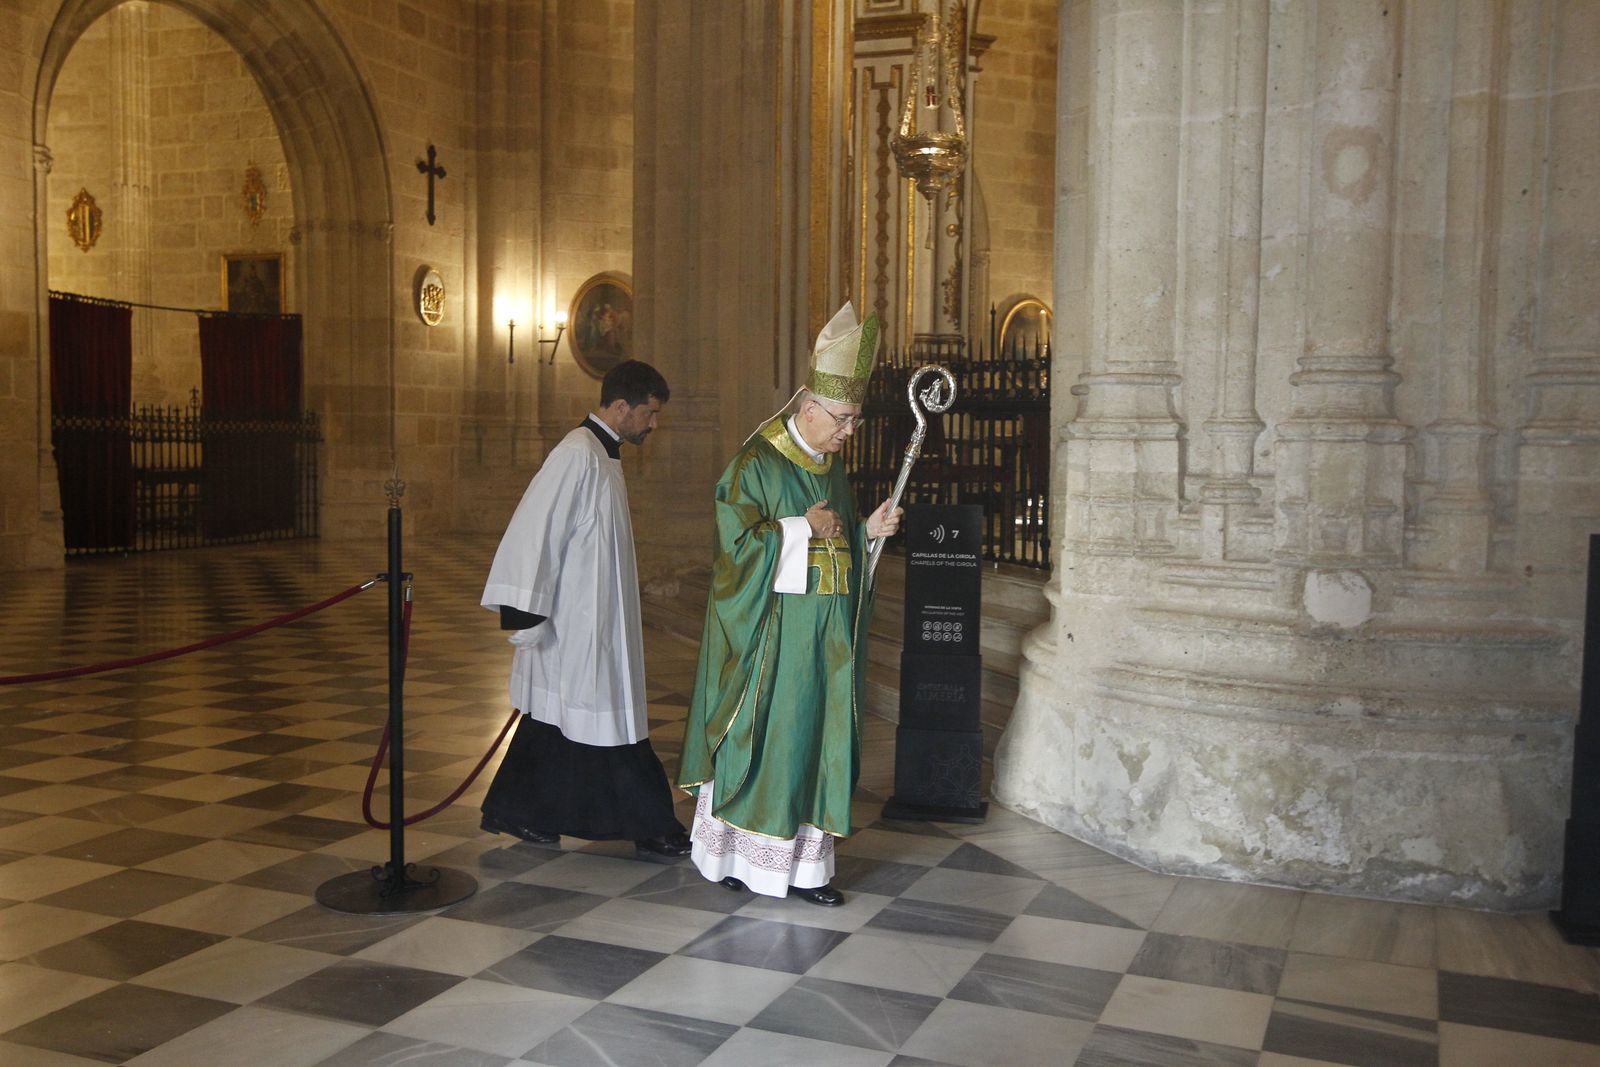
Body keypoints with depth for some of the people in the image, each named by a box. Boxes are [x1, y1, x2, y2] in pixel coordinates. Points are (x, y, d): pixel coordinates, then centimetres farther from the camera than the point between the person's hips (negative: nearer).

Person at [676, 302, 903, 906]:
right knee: (759, 734, -1)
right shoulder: (756, 465, -10)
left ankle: (804, 865, 14)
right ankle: (732, 854, 13)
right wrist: (805, 528, -14)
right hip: (772, 631, -7)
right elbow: (737, 540, -16)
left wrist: (868, 530, 2)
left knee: (816, 738, 7)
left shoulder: (832, 469, 13)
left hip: (825, 633, 7)